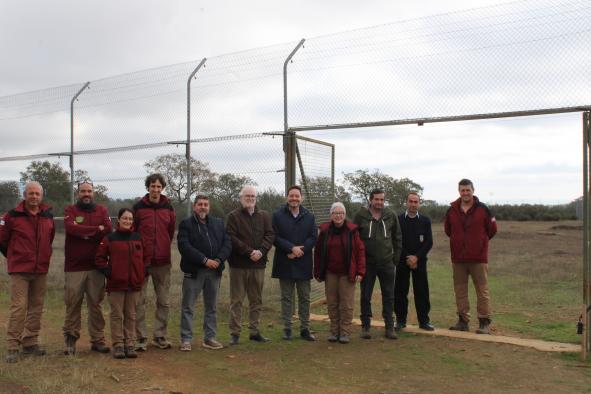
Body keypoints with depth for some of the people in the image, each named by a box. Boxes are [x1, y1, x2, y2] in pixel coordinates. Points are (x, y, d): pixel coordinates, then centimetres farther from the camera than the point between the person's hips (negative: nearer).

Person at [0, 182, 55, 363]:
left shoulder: (48, 216, 7)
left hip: (41, 270, 5)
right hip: (19, 270, -4)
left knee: (36, 308, 9)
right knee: (18, 307, -8)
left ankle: (30, 343, 20)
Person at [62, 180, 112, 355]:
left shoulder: (102, 210, 11)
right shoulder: (70, 211, 6)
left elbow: (108, 229, -7)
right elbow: (71, 228, -15)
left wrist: (83, 233, -9)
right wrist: (96, 230, -11)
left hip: (96, 266, 2)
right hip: (74, 266, -2)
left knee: (96, 304, 7)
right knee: (73, 304, 1)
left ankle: (97, 340, 15)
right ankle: (70, 339, 12)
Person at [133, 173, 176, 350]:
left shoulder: (168, 208, 5)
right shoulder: (138, 207, -2)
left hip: (163, 261, 3)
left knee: (164, 301, 7)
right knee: (139, 301, 1)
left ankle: (160, 336, 19)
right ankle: (141, 338, 10)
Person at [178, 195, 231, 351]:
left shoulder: (218, 223, 13)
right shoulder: (186, 224, 0)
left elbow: (227, 243, 5)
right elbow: (184, 246, -13)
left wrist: (218, 259, -12)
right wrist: (204, 260, -18)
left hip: (214, 271, 4)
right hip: (193, 271, -4)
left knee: (211, 307, 11)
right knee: (188, 307, 0)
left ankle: (209, 338, 20)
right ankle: (186, 339, 8)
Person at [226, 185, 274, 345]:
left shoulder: (264, 216, 11)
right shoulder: (233, 216, 0)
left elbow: (270, 235, 2)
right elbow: (232, 238, -10)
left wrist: (261, 251, -14)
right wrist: (249, 252, -17)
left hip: (258, 264, 4)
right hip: (238, 264, -4)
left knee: (256, 300, 10)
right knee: (236, 300, 1)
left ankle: (255, 331, 20)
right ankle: (235, 333, 8)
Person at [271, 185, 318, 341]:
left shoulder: (309, 216, 7)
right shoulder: (278, 215, 1)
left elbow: (314, 238, -1)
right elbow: (275, 237, -7)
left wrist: (299, 251, -13)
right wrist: (291, 248, -18)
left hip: (303, 264, 2)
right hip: (285, 264, -2)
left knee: (305, 298, 7)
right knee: (286, 298, 7)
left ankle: (305, 328, 16)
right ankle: (287, 328, 15)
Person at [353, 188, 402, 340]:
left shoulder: (391, 217, 4)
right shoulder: (360, 216, -3)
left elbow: (397, 238, 11)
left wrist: (396, 258, 5)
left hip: (387, 263, 2)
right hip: (367, 263, -2)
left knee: (389, 296, 7)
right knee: (365, 296, 5)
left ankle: (390, 327, 17)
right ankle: (365, 326, 17)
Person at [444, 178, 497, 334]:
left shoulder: (482, 209, -3)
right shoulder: (452, 210, 5)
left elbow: (492, 229, 5)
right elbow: (448, 230, 19)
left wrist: (480, 241, 11)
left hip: (478, 258, -3)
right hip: (458, 258, 3)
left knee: (482, 291, -1)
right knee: (460, 291, 8)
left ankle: (484, 323, 5)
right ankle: (463, 321, 17)